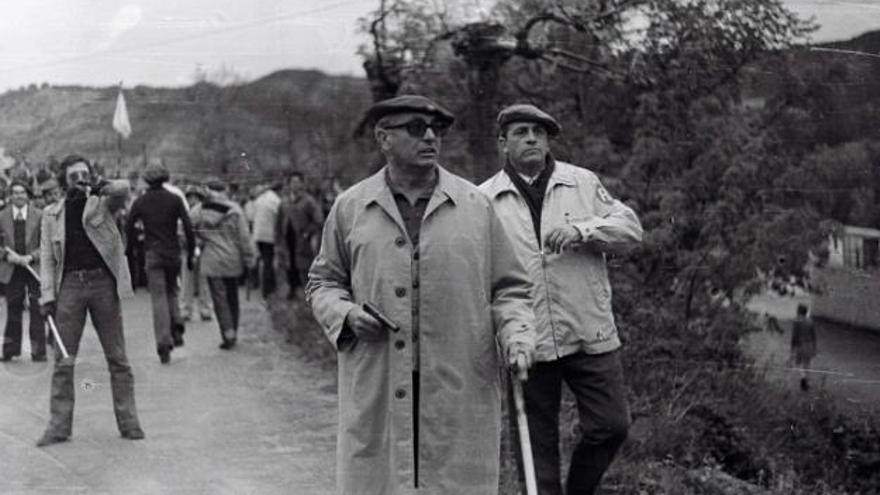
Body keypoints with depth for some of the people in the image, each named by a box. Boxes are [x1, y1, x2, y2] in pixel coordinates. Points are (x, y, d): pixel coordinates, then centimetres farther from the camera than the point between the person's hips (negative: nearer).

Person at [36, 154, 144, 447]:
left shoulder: (102, 203, 5)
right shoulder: (51, 214, 9)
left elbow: (123, 189, -16)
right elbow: (47, 257, 6)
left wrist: (98, 188, -28)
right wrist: (47, 295, -1)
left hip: (103, 283, -1)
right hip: (70, 286, 1)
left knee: (117, 358, 3)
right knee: (63, 360, 2)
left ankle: (128, 423, 9)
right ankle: (59, 426, 7)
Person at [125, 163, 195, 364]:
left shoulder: (140, 202, 1)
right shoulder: (175, 199, 0)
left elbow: (128, 227, 0)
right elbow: (188, 227, -5)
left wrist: (130, 249, 13)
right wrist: (191, 252, 2)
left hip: (153, 253, -1)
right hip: (173, 252, 1)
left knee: (158, 296, -1)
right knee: (171, 290, 21)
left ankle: (164, 342, -11)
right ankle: (177, 327, 3)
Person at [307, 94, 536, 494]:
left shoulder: (476, 206, 7)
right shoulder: (349, 208, 8)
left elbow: (508, 288, 12)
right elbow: (322, 282, 17)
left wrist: (516, 335, -7)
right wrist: (345, 314, -4)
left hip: (461, 396, 0)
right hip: (375, 396, 0)